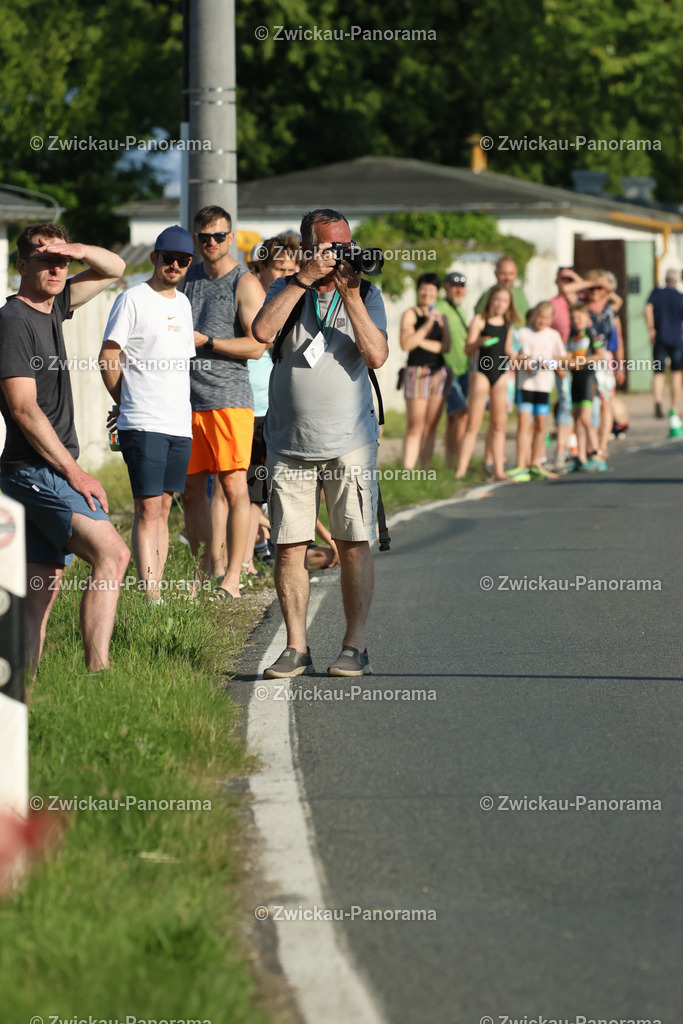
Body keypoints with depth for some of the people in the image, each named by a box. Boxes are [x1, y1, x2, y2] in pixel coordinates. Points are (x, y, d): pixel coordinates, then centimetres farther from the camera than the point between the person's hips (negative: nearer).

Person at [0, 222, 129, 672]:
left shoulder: (52, 307, 14)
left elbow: (114, 268, 25)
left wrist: (80, 250, 1)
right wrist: (76, 472, -18)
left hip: (51, 472, 10)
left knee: (43, 588, 6)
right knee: (112, 554, -21)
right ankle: (99, 672, -28)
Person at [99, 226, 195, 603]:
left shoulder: (182, 303, 16)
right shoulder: (132, 299, -6)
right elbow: (107, 358, -5)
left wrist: (182, 408, 17)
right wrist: (128, 403, 3)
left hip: (180, 424, 7)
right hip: (143, 424, -7)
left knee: (163, 507, 8)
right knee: (148, 508, -11)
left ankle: (157, 591, 11)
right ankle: (150, 599, -15)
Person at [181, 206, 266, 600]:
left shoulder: (245, 284, -2)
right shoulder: (187, 278, 16)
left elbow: (256, 346, -10)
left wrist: (205, 341, -12)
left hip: (229, 398, -6)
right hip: (187, 399, 6)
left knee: (233, 486, -8)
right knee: (191, 490, 6)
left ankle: (232, 577, -7)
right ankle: (208, 567, 16)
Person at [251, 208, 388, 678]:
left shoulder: (366, 294, 5)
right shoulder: (286, 290, 6)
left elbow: (376, 356, -8)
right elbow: (262, 331, -14)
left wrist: (350, 294, -13)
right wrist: (304, 279, -14)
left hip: (350, 440, -1)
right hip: (289, 441, 1)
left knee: (354, 545, -2)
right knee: (289, 547, 0)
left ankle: (356, 646, 4)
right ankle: (296, 647, 6)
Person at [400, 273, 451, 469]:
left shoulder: (440, 317, 13)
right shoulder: (410, 314, -1)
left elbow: (446, 346, 2)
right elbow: (406, 344, -14)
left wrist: (421, 341, -8)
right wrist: (427, 325, -18)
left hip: (439, 373, 5)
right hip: (417, 372, -5)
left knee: (430, 428, 5)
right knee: (415, 429, -8)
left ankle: (426, 472, 7)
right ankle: (408, 472, -8)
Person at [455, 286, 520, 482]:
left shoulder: (508, 325, 11)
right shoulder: (480, 320, -4)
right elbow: (468, 349, -8)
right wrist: (479, 342, -28)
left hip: (501, 375, 5)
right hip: (481, 372, -5)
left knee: (499, 425, 5)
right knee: (473, 423, -8)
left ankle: (499, 470, 8)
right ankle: (460, 470, -8)